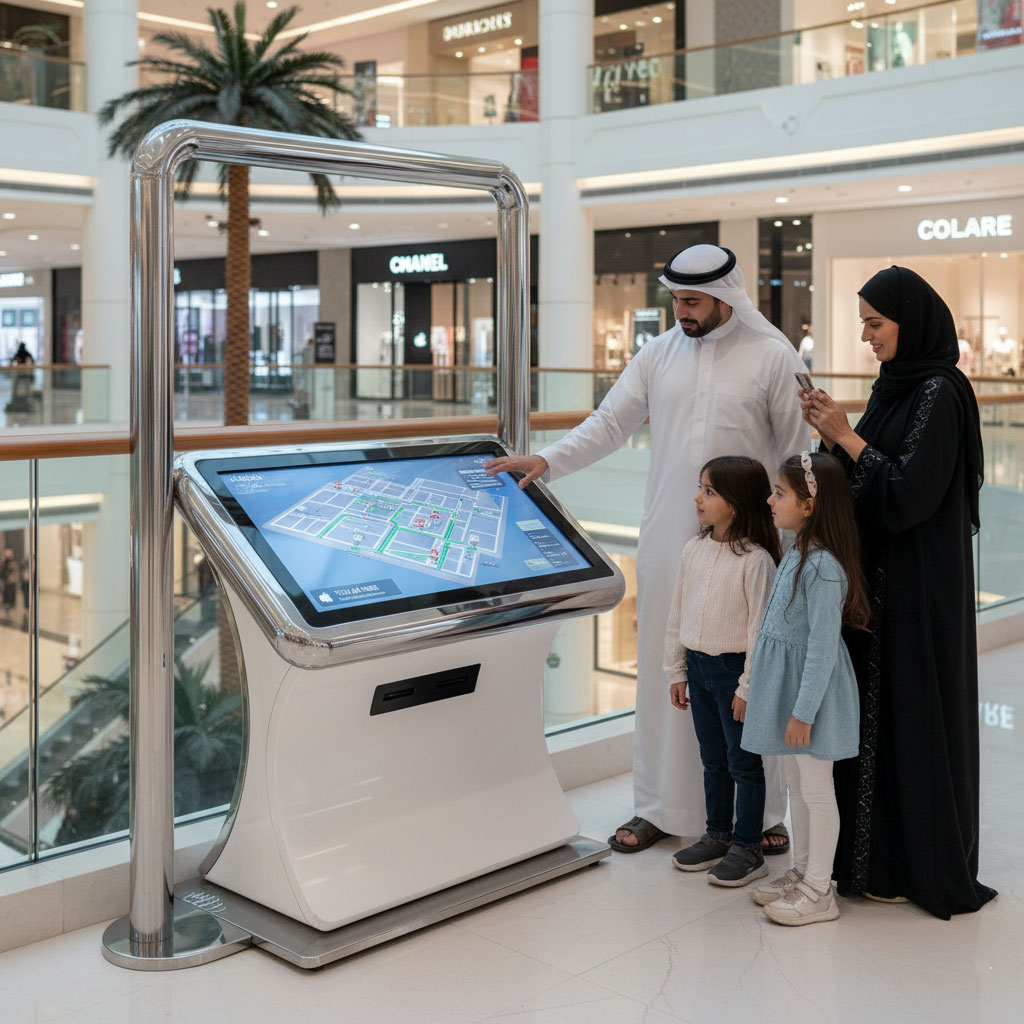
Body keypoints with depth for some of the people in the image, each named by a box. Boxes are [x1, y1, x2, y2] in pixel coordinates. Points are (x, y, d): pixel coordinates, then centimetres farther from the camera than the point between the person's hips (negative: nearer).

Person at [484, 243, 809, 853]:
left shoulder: (774, 358, -4)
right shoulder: (660, 354, 7)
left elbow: (796, 456, -1)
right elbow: (610, 423, 9)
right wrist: (547, 461, -4)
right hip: (670, 540, 4)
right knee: (665, 670, 8)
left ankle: (762, 812, 20)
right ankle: (661, 808, 22)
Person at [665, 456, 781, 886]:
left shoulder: (755, 560, -17)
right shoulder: (694, 550, 3)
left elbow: (760, 628, -17)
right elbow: (678, 614, 10)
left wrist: (747, 687, -15)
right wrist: (676, 670, 11)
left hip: (734, 669, -7)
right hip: (698, 665, 7)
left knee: (743, 762, 5)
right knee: (713, 760, 18)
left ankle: (747, 848, 17)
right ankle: (717, 836, 32)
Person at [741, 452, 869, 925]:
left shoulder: (824, 567, -24)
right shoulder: (798, 554, 6)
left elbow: (823, 644, -23)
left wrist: (803, 711, -21)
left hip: (812, 688, -10)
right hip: (787, 682, 10)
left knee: (816, 789, 3)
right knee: (795, 784, 19)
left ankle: (819, 891, 15)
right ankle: (801, 871, 33)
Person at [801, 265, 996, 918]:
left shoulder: (939, 393, -16)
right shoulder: (897, 385, 12)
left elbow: (907, 495, -22)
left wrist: (848, 438, -16)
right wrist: (833, 437, -1)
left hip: (920, 586, -9)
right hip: (882, 575, 9)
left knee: (914, 712, 0)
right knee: (878, 710, 13)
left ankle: (923, 867, 14)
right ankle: (881, 857, 25)